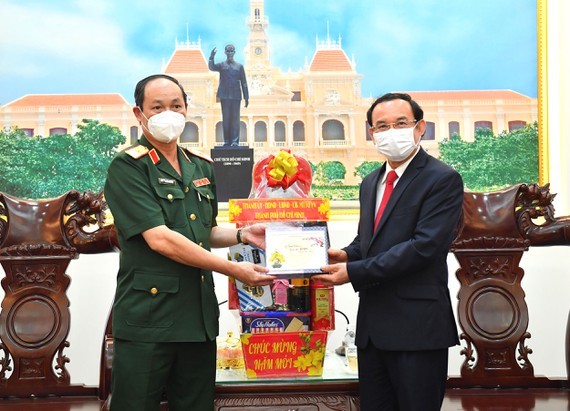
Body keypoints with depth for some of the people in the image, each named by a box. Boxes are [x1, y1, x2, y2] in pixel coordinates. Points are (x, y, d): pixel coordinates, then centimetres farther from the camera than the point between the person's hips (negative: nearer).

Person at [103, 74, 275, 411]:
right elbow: (159, 239, -18)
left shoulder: (201, 167, 14)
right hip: (148, 319, -6)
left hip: (200, 316, 6)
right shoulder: (128, 167, -8)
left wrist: (241, 235, 4)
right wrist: (233, 269, -17)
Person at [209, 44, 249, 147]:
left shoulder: (239, 66, 9)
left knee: (235, 118, -2)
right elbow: (212, 67, -13)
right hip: (224, 96, 0)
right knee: (226, 118, 3)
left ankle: (235, 141, -1)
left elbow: (244, 83, 8)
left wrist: (246, 97, 4)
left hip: (236, 96, 0)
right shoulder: (222, 65, 7)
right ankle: (227, 141, 6)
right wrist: (211, 57, -31)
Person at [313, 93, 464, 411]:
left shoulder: (443, 180, -10)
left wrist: (354, 272, -18)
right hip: (372, 324, 8)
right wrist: (347, 255, 0)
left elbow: (424, 245, -20)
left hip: (417, 326, -7)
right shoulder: (371, 183, 16)